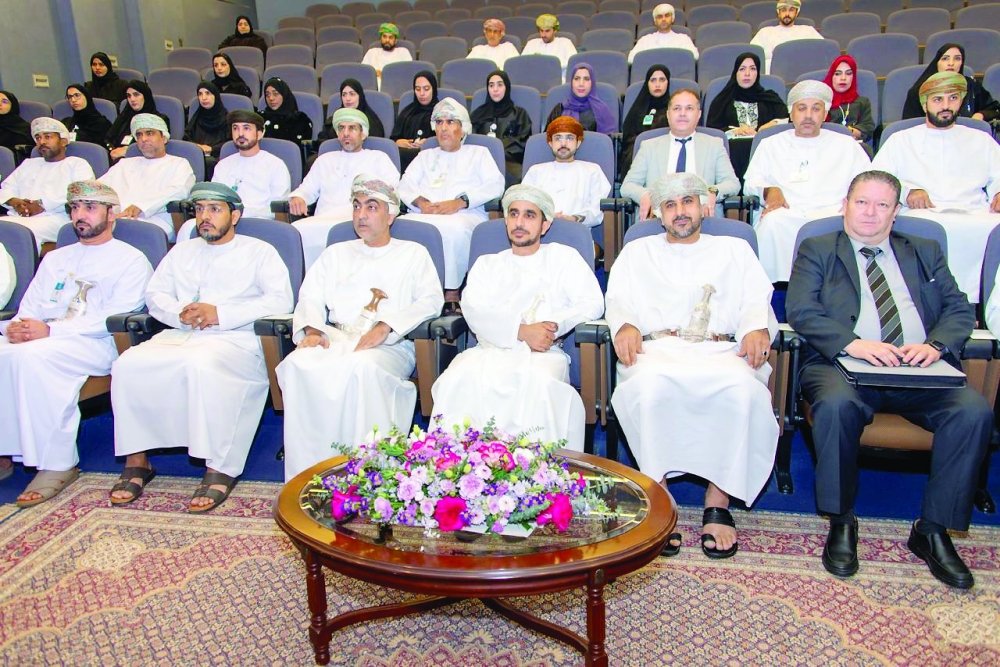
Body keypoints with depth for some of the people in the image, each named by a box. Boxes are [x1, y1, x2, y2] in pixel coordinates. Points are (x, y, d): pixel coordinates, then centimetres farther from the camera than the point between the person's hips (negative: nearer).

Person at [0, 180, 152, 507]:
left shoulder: (131, 259, 7)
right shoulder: (55, 258, 28)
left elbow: (114, 317, -7)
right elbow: (30, 307, 21)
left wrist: (51, 330, -17)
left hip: (97, 345, -6)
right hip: (43, 339, 6)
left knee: (32, 355, -33)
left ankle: (58, 465, -27)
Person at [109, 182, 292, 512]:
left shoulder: (259, 251, 11)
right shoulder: (182, 252, 28)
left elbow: (280, 300, -4)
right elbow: (154, 293, 19)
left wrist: (220, 313, -11)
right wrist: (181, 312, -5)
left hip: (234, 339, -5)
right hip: (179, 335, 5)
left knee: (201, 363, -38)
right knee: (128, 364, -22)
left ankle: (219, 469, -31)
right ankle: (137, 460, -10)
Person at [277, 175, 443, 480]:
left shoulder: (413, 253, 17)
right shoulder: (336, 253, 28)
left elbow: (431, 300, 1)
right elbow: (310, 297, 17)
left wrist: (386, 326, -14)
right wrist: (312, 329, -6)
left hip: (390, 345, -3)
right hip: (335, 337, 4)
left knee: (363, 367, -39)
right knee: (299, 364, -30)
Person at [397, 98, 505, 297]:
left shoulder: (478, 153, 25)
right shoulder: (426, 155, 35)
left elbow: (496, 185, 6)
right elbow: (405, 184, 19)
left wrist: (460, 202, -9)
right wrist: (421, 202, -6)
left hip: (465, 214, -2)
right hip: (424, 214, 3)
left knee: (455, 229, -41)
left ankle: (452, 291, -28)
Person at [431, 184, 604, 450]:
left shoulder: (563, 257, 22)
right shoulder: (487, 263, 26)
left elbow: (593, 303, 8)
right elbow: (473, 309, 5)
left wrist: (555, 325, -11)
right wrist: (522, 331, -12)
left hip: (544, 353, -1)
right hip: (491, 350, 2)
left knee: (538, 384, -38)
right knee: (459, 379, -33)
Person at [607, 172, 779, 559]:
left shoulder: (734, 249, 28)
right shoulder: (637, 252, 28)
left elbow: (757, 302, 15)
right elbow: (618, 300, 13)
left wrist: (758, 329, -9)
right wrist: (625, 326, -11)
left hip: (721, 350, 1)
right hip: (657, 349, 0)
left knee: (742, 387, -35)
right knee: (649, 384, -37)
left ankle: (718, 501, -24)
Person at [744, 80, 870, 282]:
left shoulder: (846, 144, 27)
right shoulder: (771, 144, 27)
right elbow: (751, 182, 16)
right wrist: (769, 190, -8)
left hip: (830, 215, 0)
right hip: (786, 216, 0)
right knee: (772, 222, -37)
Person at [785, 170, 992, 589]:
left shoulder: (925, 253, 26)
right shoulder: (817, 251, 15)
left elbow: (960, 310, 14)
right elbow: (800, 310, -1)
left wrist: (935, 344, -9)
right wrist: (853, 344, -18)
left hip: (920, 370, 3)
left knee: (975, 410, -25)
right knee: (837, 404, -36)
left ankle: (933, 530, -9)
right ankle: (841, 523, -14)